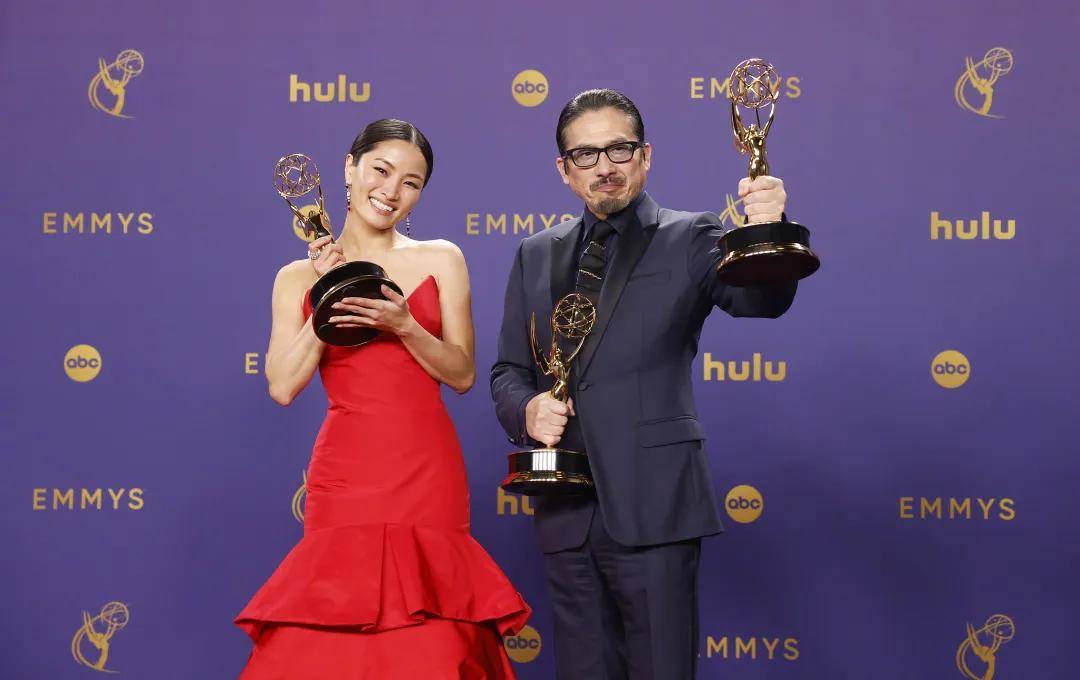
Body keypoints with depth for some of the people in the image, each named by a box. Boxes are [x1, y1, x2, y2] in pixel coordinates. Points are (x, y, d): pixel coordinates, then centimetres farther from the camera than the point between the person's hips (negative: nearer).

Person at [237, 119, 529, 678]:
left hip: (427, 474, 0)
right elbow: (283, 386, 0)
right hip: (344, 475, 0)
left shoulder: (441, 260, 8)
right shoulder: (299, 277, 9)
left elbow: (463, 374, 4)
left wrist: (403, 325, -11)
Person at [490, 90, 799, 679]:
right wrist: (526, 409, -6)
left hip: (652, 505, -4)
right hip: (565, 512, 4)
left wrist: (765, 233, -39)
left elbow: (760, 298, -18)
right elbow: (508, 370, 16)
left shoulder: (688, 240, 1)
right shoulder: (537, 256, 14)